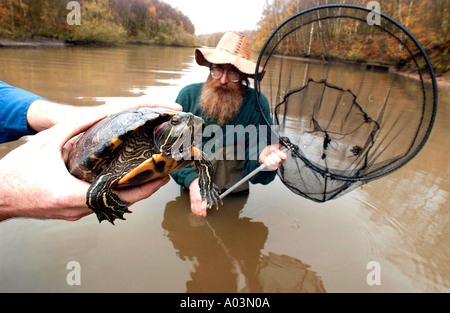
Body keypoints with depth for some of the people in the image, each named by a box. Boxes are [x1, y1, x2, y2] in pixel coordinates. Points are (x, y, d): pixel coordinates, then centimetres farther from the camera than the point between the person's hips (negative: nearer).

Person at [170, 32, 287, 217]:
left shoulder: (258, 103, -11)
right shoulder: (189, 95, -6)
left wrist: (262, 158, -31)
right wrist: (192, 179, -19)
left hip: (236, 198, -1)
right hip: (189, 192, 1)